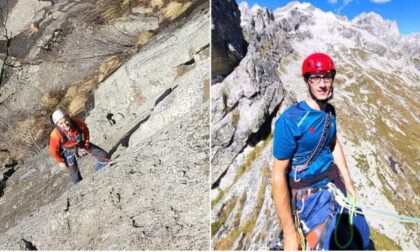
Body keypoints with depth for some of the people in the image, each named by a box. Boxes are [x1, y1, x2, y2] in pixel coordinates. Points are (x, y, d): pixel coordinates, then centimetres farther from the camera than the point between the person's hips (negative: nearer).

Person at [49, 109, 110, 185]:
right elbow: (53, 150, -16)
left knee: (104, 155, 3)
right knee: (75, 176, 1)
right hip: (68, 152, -3)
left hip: (81, 144, 3)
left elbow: (85, 130, -7)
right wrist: (60, 162, -5)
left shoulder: (77, 122, -31)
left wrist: (86, 145, -3)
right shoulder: (55, 135, -35)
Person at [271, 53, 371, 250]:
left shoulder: (330, 111, -1)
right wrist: (289, 232, -20)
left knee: (361, 238, 19)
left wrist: (349, 185, 9)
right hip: (310, 195, -7)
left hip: (334, 184, 7)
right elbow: (278, 175, -22)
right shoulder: (290, 120, -25)